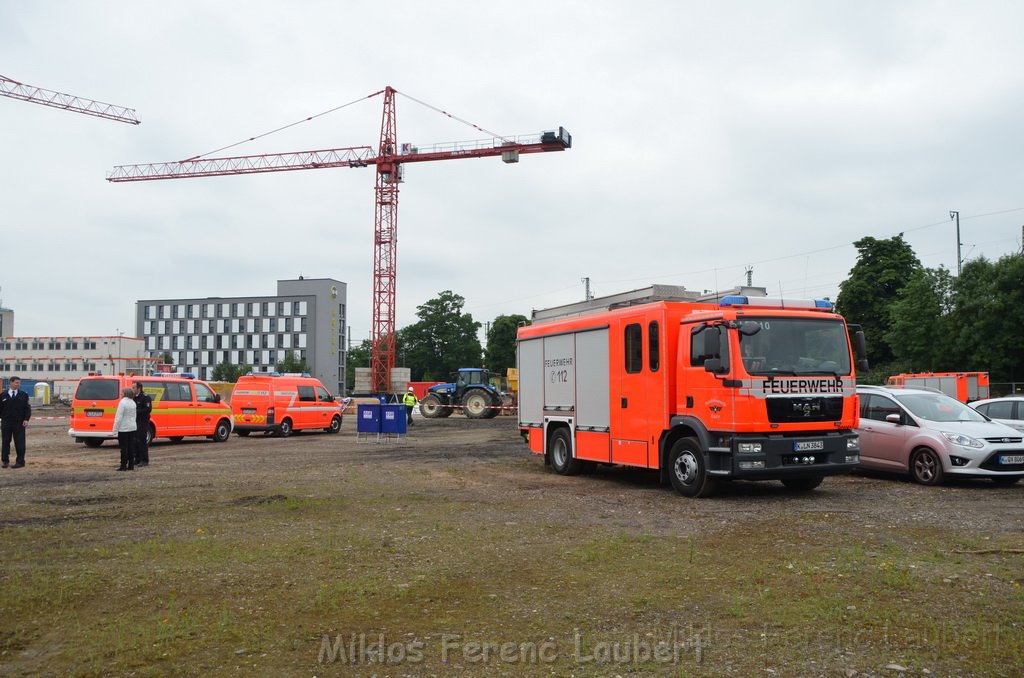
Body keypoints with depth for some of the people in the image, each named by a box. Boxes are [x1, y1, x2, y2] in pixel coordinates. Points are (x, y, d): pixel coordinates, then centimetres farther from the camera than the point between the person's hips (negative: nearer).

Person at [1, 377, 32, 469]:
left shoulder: (24, 395, 4)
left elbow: (27, 408, 3)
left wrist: (26, 419, -7)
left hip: (19, 423, -1)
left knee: (19, 443, 0)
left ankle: (20, 461, 6)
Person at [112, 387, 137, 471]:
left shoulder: (123, 402, -15)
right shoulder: (133, 403, 8)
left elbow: (119, 417, -16)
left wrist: (115, 429, -12)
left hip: (123, 428, -7)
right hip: (132, 427, 7)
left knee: (124, 448, -3)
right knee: (131, 447, 9)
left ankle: (124, 466, -1)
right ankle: (131, 465, 11)